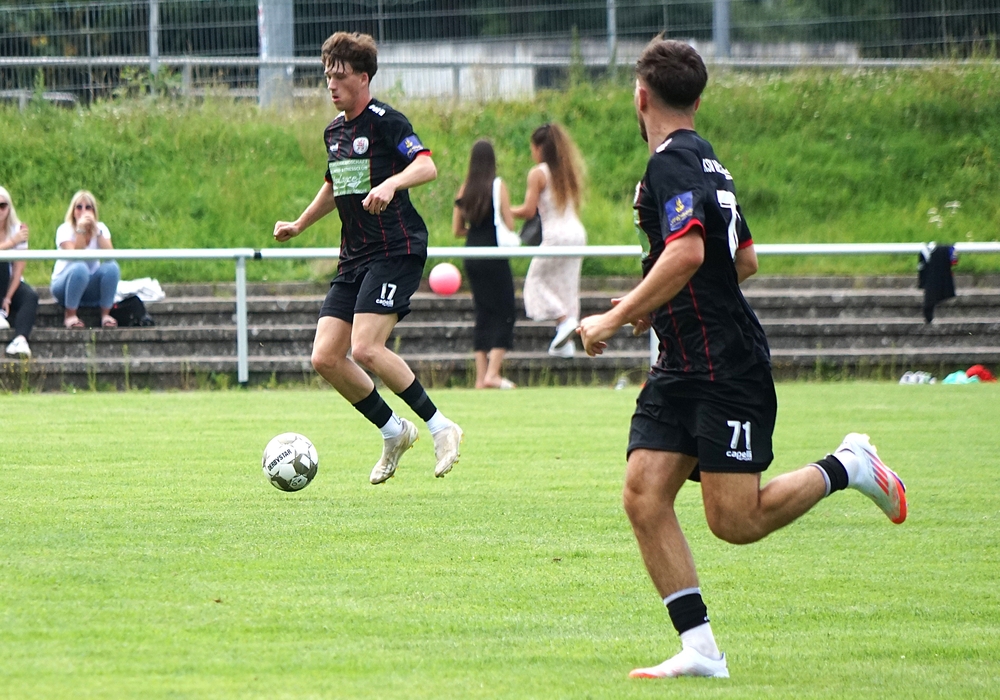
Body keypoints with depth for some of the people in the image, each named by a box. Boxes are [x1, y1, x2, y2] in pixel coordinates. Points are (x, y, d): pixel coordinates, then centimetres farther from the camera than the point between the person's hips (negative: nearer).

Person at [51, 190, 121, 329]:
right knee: (79, 268, -36)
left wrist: (96, 230, -24)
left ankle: (105, 315, -16)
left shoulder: (100, 228, -1)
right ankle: (70, 316, -22)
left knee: (111, 267, -25)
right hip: (65, 284, -3)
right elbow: (74, 258, -27)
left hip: (91, 289, 3)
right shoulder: (65, 229, -11)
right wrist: (80, 230, -32)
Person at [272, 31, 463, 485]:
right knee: (325, 358, -2)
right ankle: (393, 433, 15)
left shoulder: (385, 121, -9)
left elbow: (427, 166, -24)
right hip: (354, 257, 8)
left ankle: (440, 427, -8)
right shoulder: (334, 131, 16)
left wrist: (391, 183, -40)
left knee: (365, 349, -22)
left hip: (396, 250, -8)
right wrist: (299, 225, 33)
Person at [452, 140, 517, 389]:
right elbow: (509, 224, -9)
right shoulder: (498, 186, -8)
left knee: (483, 314, 11)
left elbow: (457, 229, 8)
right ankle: (492, 373, -10)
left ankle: (481, 376, 6)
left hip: (472, 255, 5)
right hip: (494, 255, -5)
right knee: (504, 314, 1)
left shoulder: (465, 188, 5)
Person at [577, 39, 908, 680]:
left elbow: (687, 253, -28)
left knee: (735, 520, -7)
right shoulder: (707, 160, 16)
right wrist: (656, 306, 28)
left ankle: (847, 467, 13)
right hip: (682, 369, 10)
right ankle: (700, 649, -5)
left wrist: (616, 318, -22)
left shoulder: (672, 163, -14)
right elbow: (745, 260, 25)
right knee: (645, 498, -3)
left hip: (728, 368, -10)